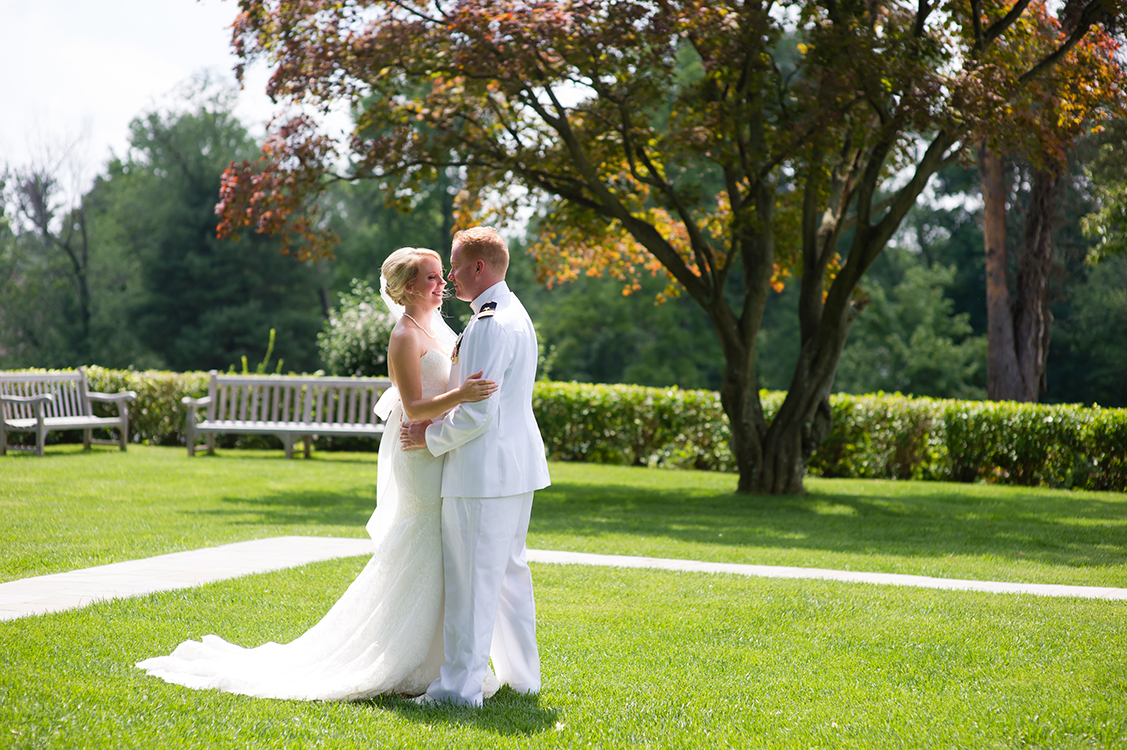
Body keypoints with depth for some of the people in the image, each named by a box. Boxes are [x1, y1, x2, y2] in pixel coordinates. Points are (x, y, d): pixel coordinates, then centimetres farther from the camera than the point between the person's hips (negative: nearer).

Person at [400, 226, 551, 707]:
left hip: (483, 470, -11)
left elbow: (478, 412, -22)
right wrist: (436, 420, 12)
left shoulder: (489, 325, -19)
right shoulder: (515, 315, 15)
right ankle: (521, 675, 26)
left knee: (471, 581, -5)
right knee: (510, 571, 18)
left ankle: (461, 687, 0)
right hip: (515, 467, 11)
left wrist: (430, 438, -8)